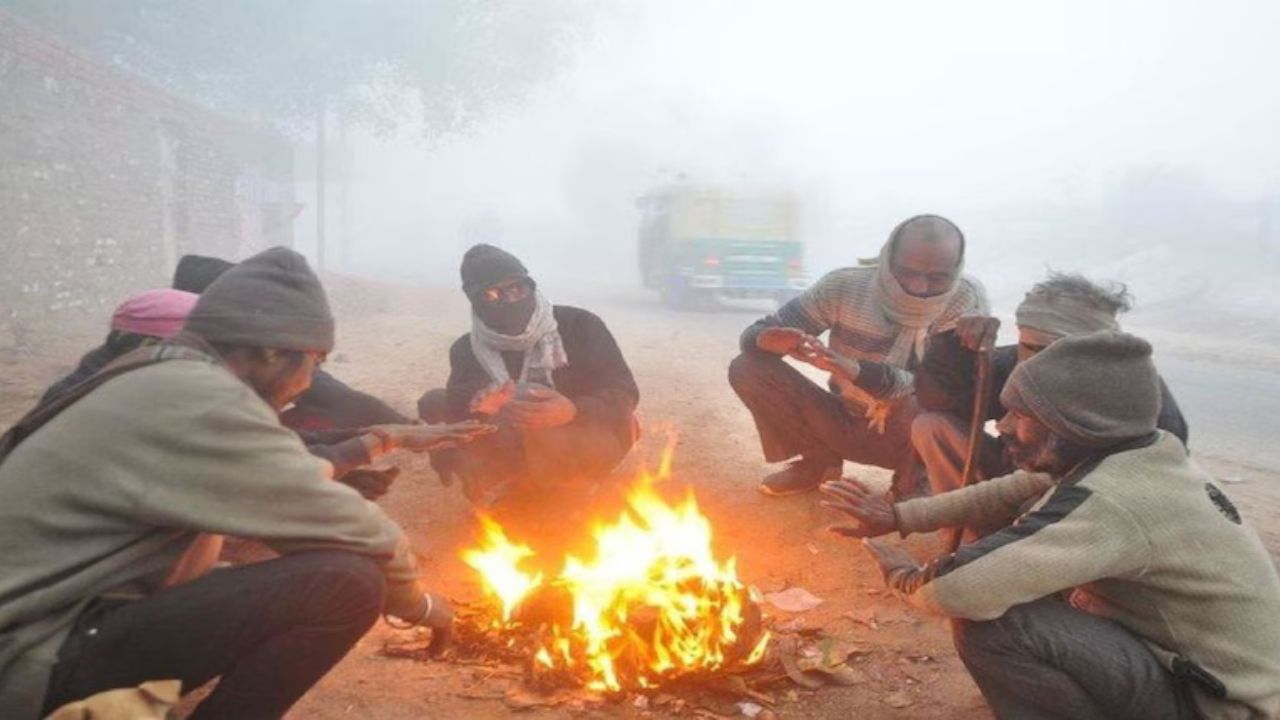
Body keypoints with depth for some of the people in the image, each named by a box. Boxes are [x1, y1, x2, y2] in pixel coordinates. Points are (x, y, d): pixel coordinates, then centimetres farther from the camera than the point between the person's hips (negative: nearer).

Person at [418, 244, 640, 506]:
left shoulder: (579, 325, -13)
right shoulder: (468, 349, -5)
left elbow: (624, 394, -18)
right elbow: (459, 407, -19)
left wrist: (572, 411, -37)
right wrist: (479, 408, -43)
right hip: (515, 448, 4)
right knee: (434, 403, -6)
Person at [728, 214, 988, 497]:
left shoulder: (967, 299, -21)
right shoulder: (844, 287, -16)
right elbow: (755, 334, -11)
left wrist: (857, 371, -46)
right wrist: (769, 340, -38)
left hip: (913, 438, -3)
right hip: (848, 426, 3)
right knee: (747, 368, -15)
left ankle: (911, 485, -5)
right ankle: (819, 460, 7)